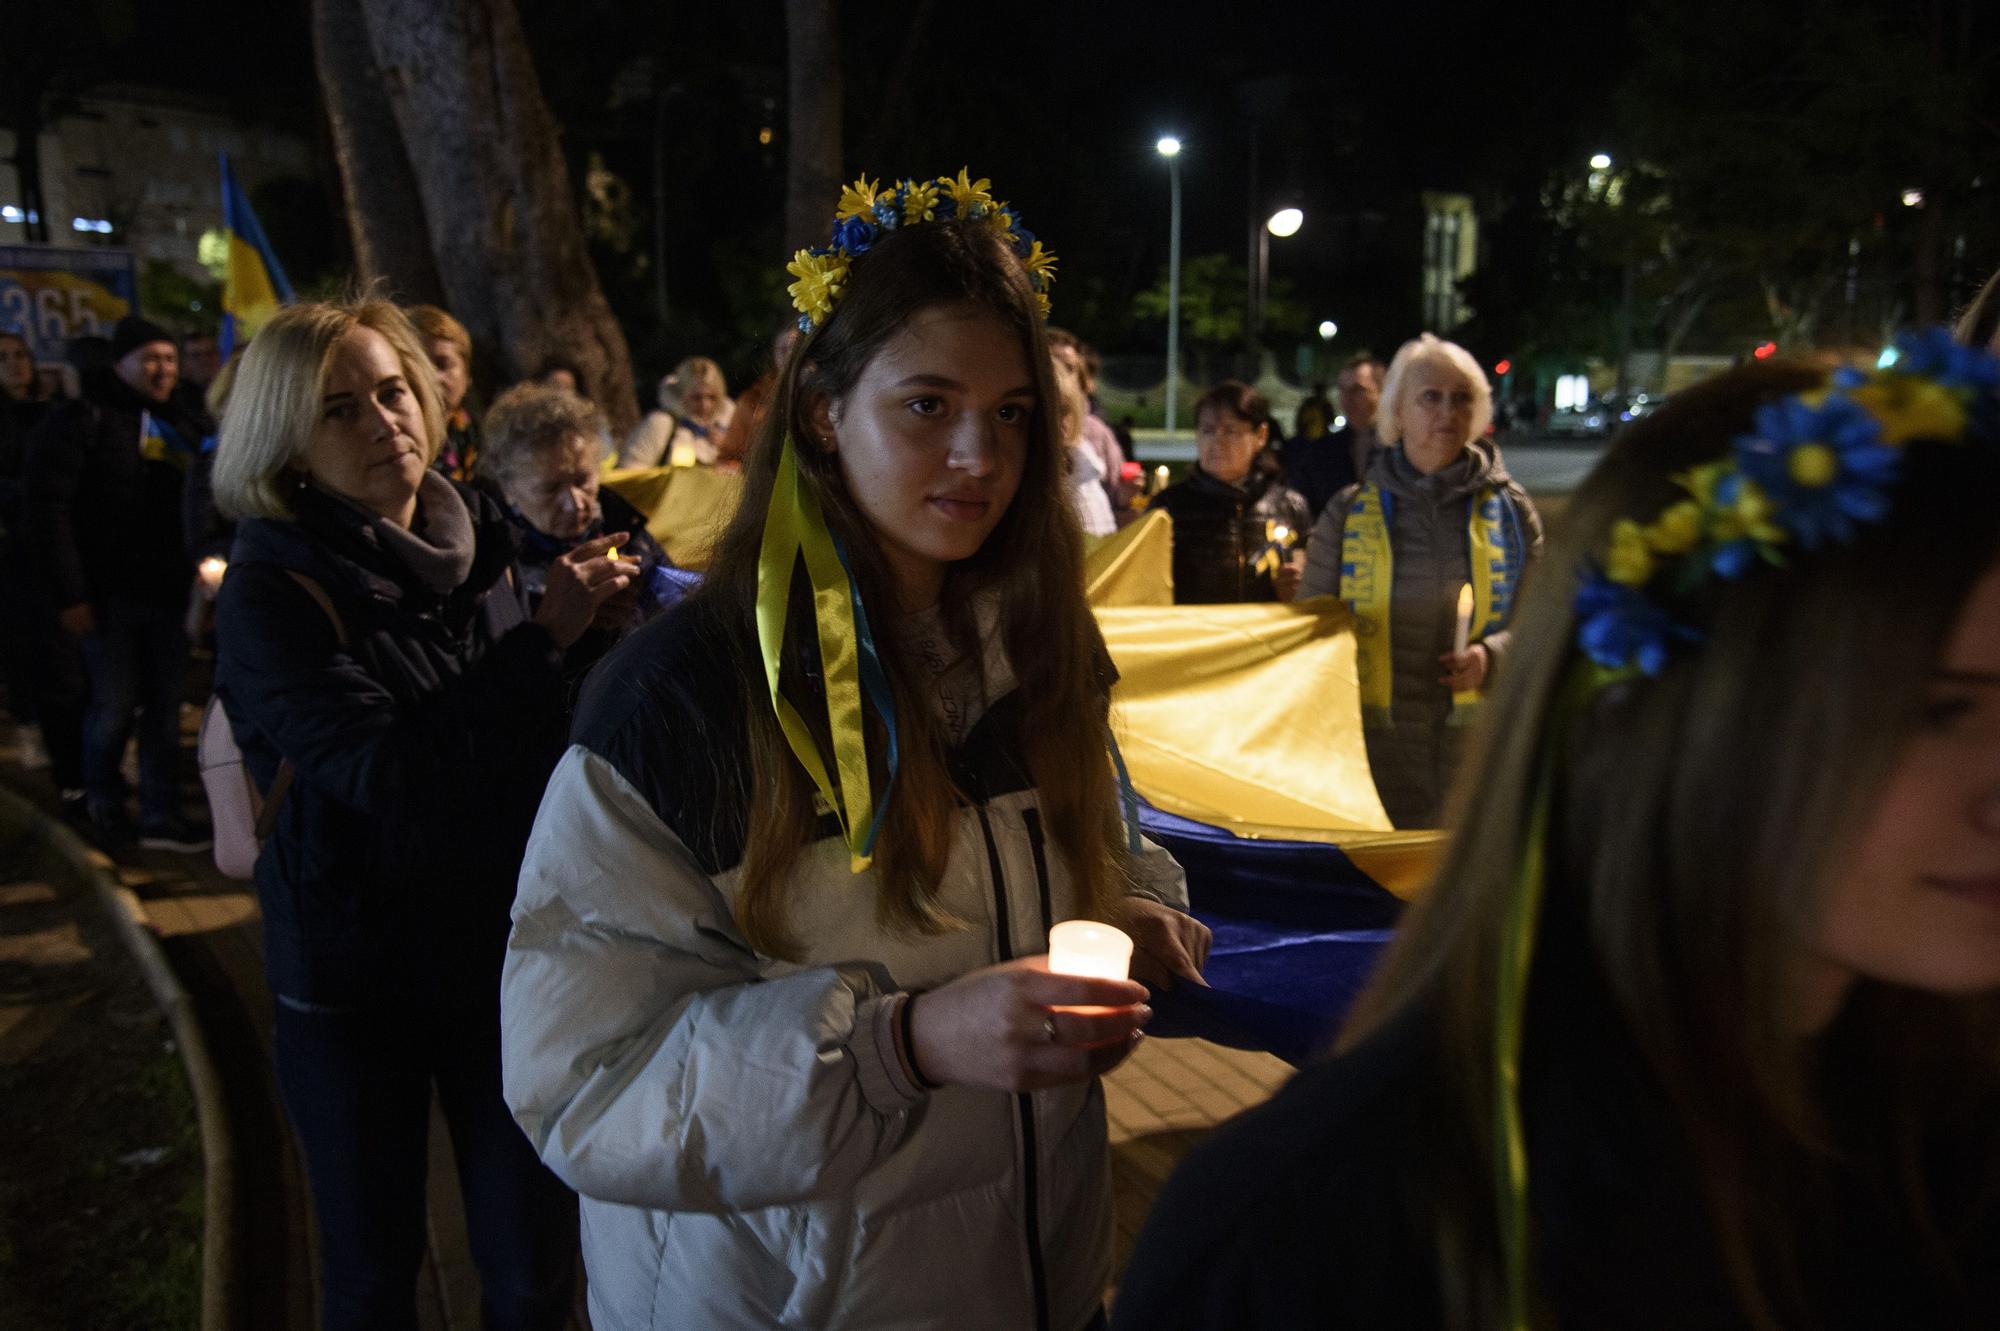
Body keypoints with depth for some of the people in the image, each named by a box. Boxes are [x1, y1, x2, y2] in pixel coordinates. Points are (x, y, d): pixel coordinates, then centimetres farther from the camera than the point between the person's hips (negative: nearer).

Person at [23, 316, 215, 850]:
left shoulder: (186, 425, 13)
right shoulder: (82, 421, -4)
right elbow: (49, 511, -10)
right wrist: (69, 595, -15)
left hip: (170, 595, 5)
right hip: (110, 597, -5)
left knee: (165, 705, 7)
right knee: (115, 705, 3)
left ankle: (161, 817, 15)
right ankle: (104, 805, 26)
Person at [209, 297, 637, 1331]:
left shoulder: (480, 540, 0)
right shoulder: (270, 594, -12)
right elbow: (389, 770, -25)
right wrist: (546, 634, -24)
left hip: (503, 949, 3)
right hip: (356, 980, -3)